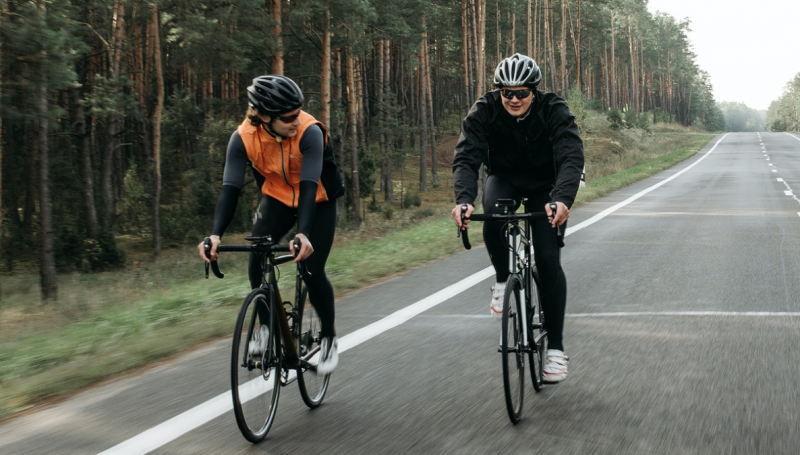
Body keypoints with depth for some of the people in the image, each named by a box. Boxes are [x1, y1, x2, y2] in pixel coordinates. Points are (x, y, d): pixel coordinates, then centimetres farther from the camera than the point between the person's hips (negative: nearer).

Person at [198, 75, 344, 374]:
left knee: (312, 271, -11)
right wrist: (216, 234, -45)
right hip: (277, 198, 2)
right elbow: (230, 187, -30)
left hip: (318, 201, -2)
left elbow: (309, 185, -40)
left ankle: (329, 338, 13)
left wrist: (303, 234, -54)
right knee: (257, 259, -20)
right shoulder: (244, 138, -25)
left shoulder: (309, 132, -32)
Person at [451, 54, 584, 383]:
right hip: (504, 179, 1)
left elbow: (571, 158, -35)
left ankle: (556, 347, -5)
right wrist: (463, 199, -49)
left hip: (546, 186, -1)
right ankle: (503, 279, -8)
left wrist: (562, 199, -54)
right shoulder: (484, 112, -20)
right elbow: (466, 157, -30)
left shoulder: (554, 112, -24)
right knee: (494, 214, -35)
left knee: (548, 259, -14)